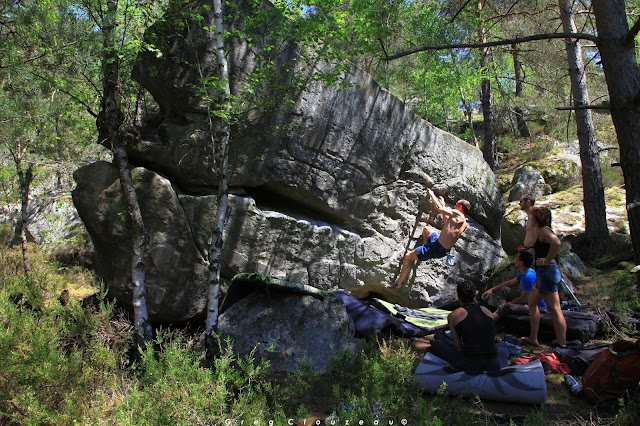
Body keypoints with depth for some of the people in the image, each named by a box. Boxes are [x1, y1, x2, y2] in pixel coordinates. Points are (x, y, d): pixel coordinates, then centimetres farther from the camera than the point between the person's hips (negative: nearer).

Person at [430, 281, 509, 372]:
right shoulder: (488, 311, 11)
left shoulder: (453, 316, 1)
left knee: (436, 344, 17)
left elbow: (458, 348, 4)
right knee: (502, 345, 39)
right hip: (494, 366, 4)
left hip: (470, 366, -3)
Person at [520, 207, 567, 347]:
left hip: (548, 271, -11)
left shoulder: (544, 230, -11)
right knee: (532, 302, 19)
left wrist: (547, 260, -23)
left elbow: (556, 242, -31)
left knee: (554, 308, -10)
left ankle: (561, 344, -9)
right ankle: (533, 338, 23)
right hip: (543, 273, 11)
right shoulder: (541, 231, 19)